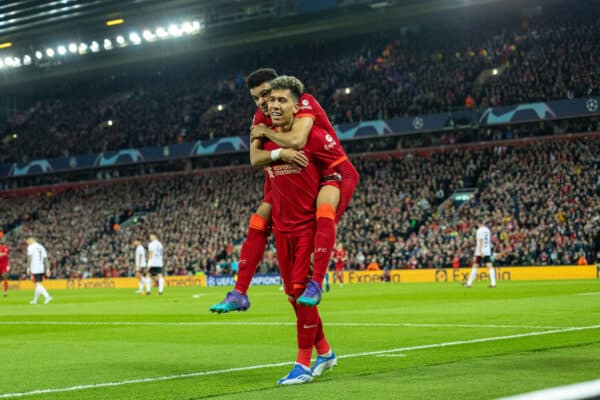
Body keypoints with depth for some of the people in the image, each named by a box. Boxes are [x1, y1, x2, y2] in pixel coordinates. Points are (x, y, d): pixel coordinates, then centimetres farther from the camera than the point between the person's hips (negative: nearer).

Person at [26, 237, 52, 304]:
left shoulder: (30, 247, 0)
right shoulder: (41, 247, 18)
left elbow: (29, 257, -11)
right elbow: (45, 258, 14)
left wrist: (28, 268, -10)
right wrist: (47, 268, 14)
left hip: (34, 269, -7)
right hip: (41, 269, 7)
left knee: (38, 284, -10)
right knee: (38, 284, 15)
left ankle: (47, 296, -25)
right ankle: (35, 300, 21)